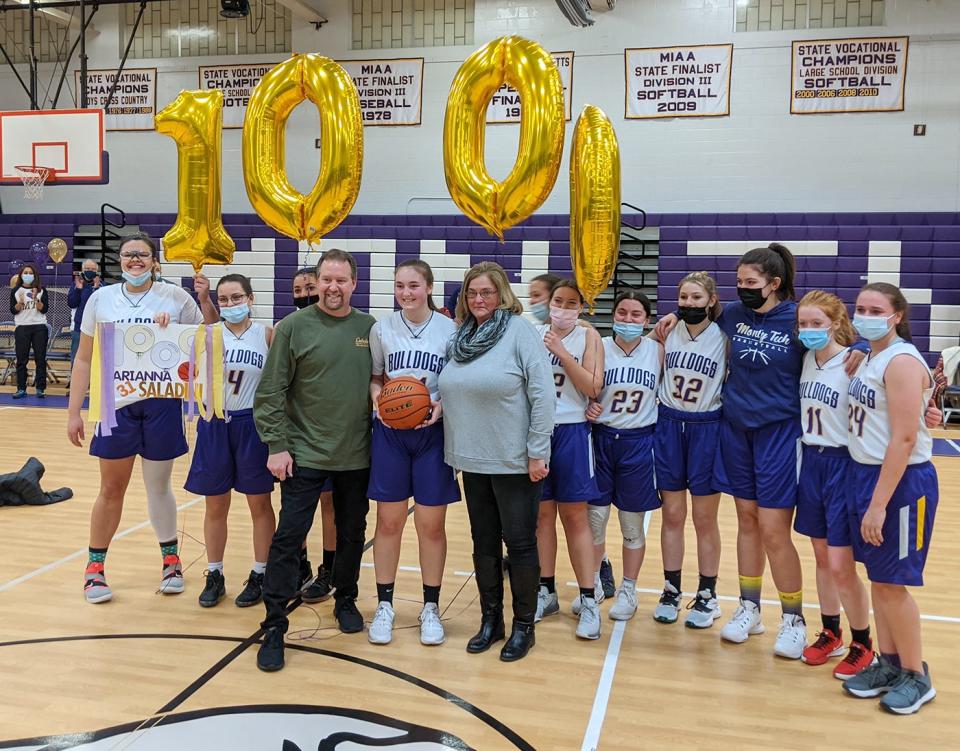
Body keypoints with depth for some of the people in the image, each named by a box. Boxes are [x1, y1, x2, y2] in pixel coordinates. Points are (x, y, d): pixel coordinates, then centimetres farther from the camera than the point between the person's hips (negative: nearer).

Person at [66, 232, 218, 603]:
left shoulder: (176, 297, -1)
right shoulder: (101, 299, 2)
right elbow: (83, 360, 6)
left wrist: (205, 300, -10)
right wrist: (74, 412, 4)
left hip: (162, 403, -1)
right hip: (116, 403, 1)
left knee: (158, 486, 11)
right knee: (111, 489, 8)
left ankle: (171, 559, 29)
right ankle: (95, 565, 24)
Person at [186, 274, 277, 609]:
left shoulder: (267, 334, -3)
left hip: (252, 424, -2)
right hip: (215, 424, 2)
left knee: (259, 504, 8)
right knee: (215, 505, 11)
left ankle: (259, 576, 22)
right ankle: (214, 576, 26)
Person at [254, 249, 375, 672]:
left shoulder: (370, 328, 2)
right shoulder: (294, 327, -5)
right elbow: (269, 393, -5)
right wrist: (276, 446, -9)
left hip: (357, 456, 3)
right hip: (304, 454, -3)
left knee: (352, 534, 16)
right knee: (288, 538, -2)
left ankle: (345, 600, 36)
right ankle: (274, 626, 9)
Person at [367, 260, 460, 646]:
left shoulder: (449, 330, -4)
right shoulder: (381, 328, 1)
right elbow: (373, 379, 9)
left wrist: (443, 405, -16)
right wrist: (378, 396, -11)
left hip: (433, 433, -1)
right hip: (390, 433, 1)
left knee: (431, 525, 6)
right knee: (388, 522, 8)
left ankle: (430, 608, 23)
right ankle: (384, 606, 24)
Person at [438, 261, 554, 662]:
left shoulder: (520, 330, -11)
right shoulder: (461, 336, 8)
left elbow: (544, 394, -14)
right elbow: (450, 388, 18)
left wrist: (537, 453, -16)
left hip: (514, 461, -6)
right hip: (473, 460, 6)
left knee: (520, 543, 5)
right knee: (484, 543, 15)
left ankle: (524, 626, 21)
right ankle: (490, 620, 30)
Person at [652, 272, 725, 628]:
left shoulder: (723, 338, -7)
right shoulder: (668, 333, 1)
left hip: (707, 429, -2)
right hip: (669, 426, 3)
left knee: (704, 519, 6)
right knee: (672, 515, 9)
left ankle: (707, 596, 20)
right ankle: (671, 591, 21)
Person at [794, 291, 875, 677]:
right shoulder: (806, 359, 4)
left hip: (842, 464, -6)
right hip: (811, 461, 6)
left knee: (841, 565, -1)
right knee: (821, 556, 15)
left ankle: (862, 645, 19)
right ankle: (830, 634, 31)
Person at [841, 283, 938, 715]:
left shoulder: (901, 361, -17)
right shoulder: (868, 359, 10)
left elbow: (905, 439, -22)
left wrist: (879, 504, -23)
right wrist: (865, 489, 6)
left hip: (902, 482, -8)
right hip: (865, 473, 8)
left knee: (892, 583, 2)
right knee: (878, 578, 15)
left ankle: (916, 676, 20)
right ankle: (889, 663, 29)